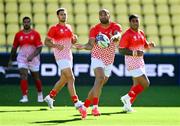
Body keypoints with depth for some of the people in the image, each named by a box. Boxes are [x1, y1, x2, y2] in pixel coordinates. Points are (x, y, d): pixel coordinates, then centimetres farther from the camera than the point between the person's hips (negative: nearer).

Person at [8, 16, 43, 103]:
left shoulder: (35, 34, -5)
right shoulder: (18, 34, 3)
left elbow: (39, 48, -10)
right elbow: (14, 48, 12)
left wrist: (32, 56, -24)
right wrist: (11, 60, 13)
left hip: (33, 59, -1)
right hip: (22, 59, 1)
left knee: (36, 78, 12)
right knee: (23, 77, -15)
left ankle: (40, 95, 35)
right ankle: (25, 97, -15)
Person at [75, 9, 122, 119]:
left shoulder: (116, 27, -5)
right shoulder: (94, 29, -6)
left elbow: (118, 36, -28)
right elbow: (91, 44, -16)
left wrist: (114, 37, -53)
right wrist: (84, 46, -40)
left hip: (109, 61, 3)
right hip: (97, 57, -3)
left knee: (98, 86, 11)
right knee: (100, 78, -29)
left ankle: (85, 107, 27)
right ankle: (95, 107, -33)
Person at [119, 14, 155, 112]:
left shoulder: (141, 33, 8)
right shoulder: (127, 35, -15)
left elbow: (145, 45, 22)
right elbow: (121, 50, -16)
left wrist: (150, 45, -1)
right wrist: (134, 53, -26)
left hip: (140, 62, 8)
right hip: (132, 63, -8)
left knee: (137, 85, 13)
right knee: (145, 84, -11)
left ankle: (128, 105, 21)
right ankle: (127, 97, 0)